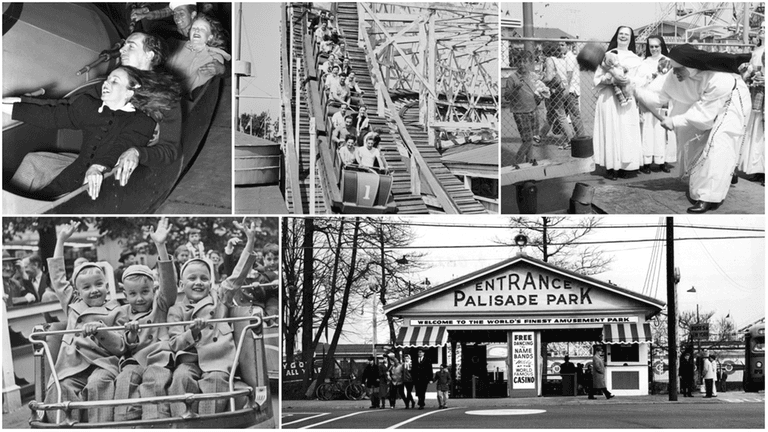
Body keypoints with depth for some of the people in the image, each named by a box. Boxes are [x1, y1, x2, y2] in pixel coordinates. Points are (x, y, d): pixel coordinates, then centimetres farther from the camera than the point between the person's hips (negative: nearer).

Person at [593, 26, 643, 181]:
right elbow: (598, 79, 3)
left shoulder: (635, 59, 15)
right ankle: (609, 167, -4)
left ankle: (623, 166, 3)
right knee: (610, 131, -6)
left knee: (626, 132, -2)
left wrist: (629, 80, -11)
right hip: (609, 99, -2)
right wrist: (612, 80, -16)